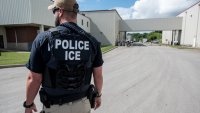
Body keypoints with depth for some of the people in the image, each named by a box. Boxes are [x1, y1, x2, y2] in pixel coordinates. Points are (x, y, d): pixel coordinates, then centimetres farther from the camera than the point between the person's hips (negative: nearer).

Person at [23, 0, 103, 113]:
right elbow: (98, 75, -4)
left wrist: (28, 104, 5)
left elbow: (34, 79, -13)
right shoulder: (91, 40, -10)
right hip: (82, 104, 2)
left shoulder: (44, 38, -17)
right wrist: (98, 95, 13)